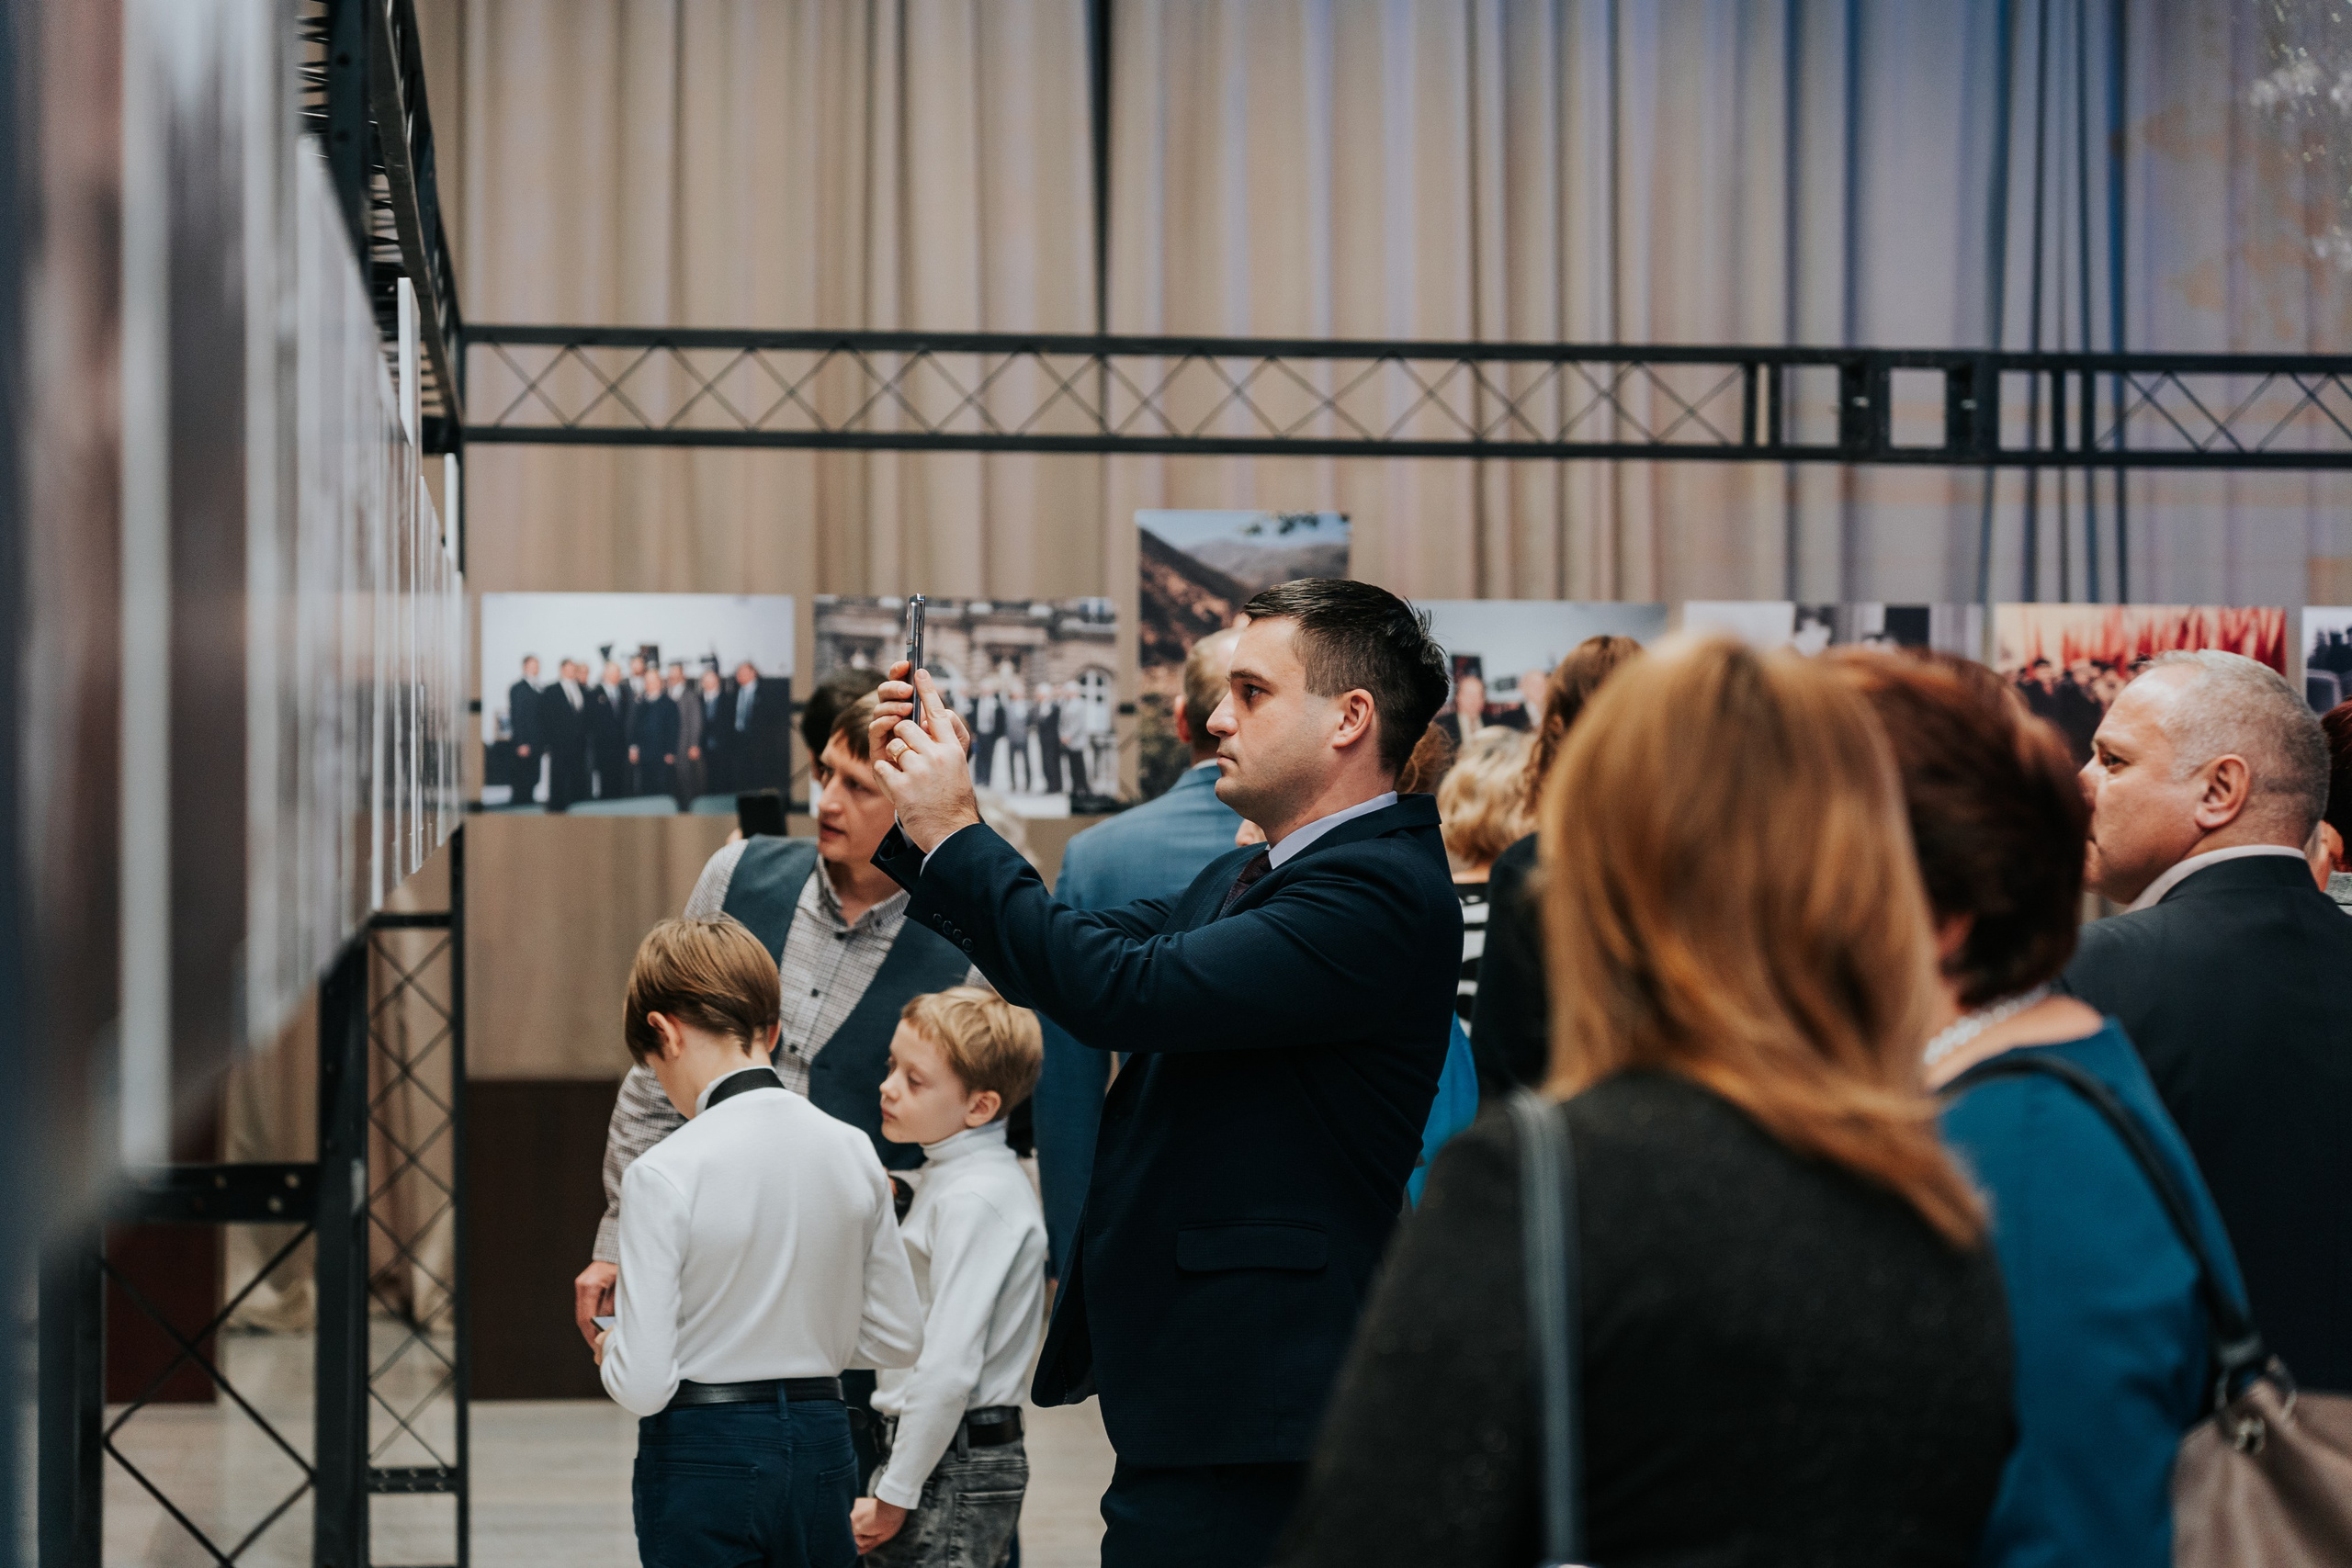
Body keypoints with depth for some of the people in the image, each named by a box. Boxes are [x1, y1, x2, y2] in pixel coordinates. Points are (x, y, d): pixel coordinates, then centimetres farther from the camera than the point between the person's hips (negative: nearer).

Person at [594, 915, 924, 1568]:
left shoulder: (665, 1173, -16)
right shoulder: (853, 1153, -1)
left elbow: (643, 1384, -16)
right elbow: (897, 1338, 8)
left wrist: (610, 1352, 5)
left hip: (705, 1457, -4)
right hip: (822, 1443, 5)